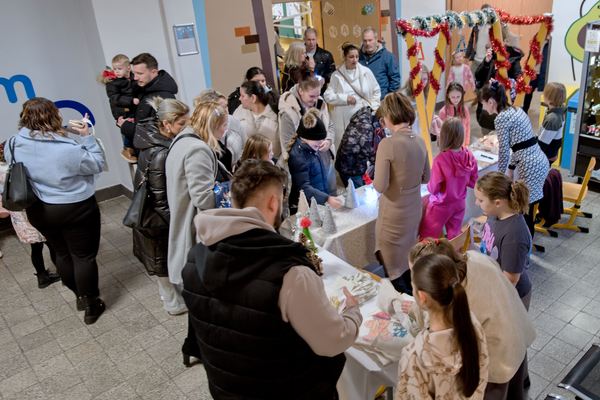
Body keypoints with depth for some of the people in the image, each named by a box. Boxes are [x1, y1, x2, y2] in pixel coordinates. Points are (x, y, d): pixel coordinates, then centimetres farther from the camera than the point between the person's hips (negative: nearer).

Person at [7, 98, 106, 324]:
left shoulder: (15, 144, -8)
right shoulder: (68, 149, -27)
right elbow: (97, 165, -13)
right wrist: (86, 137, -8)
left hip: (38, 211, 6)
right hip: (76, 210, -6)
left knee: (62, 254, 23)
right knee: (83, 256, 9)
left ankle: (80, 296, 40)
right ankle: (91, 306, 20)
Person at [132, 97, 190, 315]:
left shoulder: (152, 136, -6)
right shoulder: (160, 154, -32)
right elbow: (159, 199, -27)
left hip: (148, 209, 8)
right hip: (158, 216, -8)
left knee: (163, 255, 25)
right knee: (165, 256, 11)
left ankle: (168, 291, 46)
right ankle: (173, 302, 31)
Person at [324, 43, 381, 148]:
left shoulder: (366, 71, 6)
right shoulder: (337, 75, 0)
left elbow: (376, 91, 14)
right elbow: (328, 96, -5)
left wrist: (372, 107, 5)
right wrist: (345, 98, -13)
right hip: (344, 119, -1)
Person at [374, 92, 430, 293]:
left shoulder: (387, 144, -23)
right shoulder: (420, 141, -2)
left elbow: (380, 186, -22)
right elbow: (425, 177, 9)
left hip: (394, 214, -7)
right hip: (414, 210, 7)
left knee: (394, 270, 11)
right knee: (408, 262, 25)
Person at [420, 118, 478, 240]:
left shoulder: (440, 160, -28)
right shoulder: (469, 156, -12)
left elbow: (433, 188, -19)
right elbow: (473, 182, 0)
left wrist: (429, 184, 0)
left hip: (441, 206, -5)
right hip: (459, 204, 5)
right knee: (454, 238, 21)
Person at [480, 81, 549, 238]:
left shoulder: (501, 119, -12)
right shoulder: (516, 110, 15)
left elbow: (504, 151, -8)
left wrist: (500, 175, 5)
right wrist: (511, 168, 24)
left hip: (530, 166, -9)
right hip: (540, 161, 9)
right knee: (525, 205, 20)